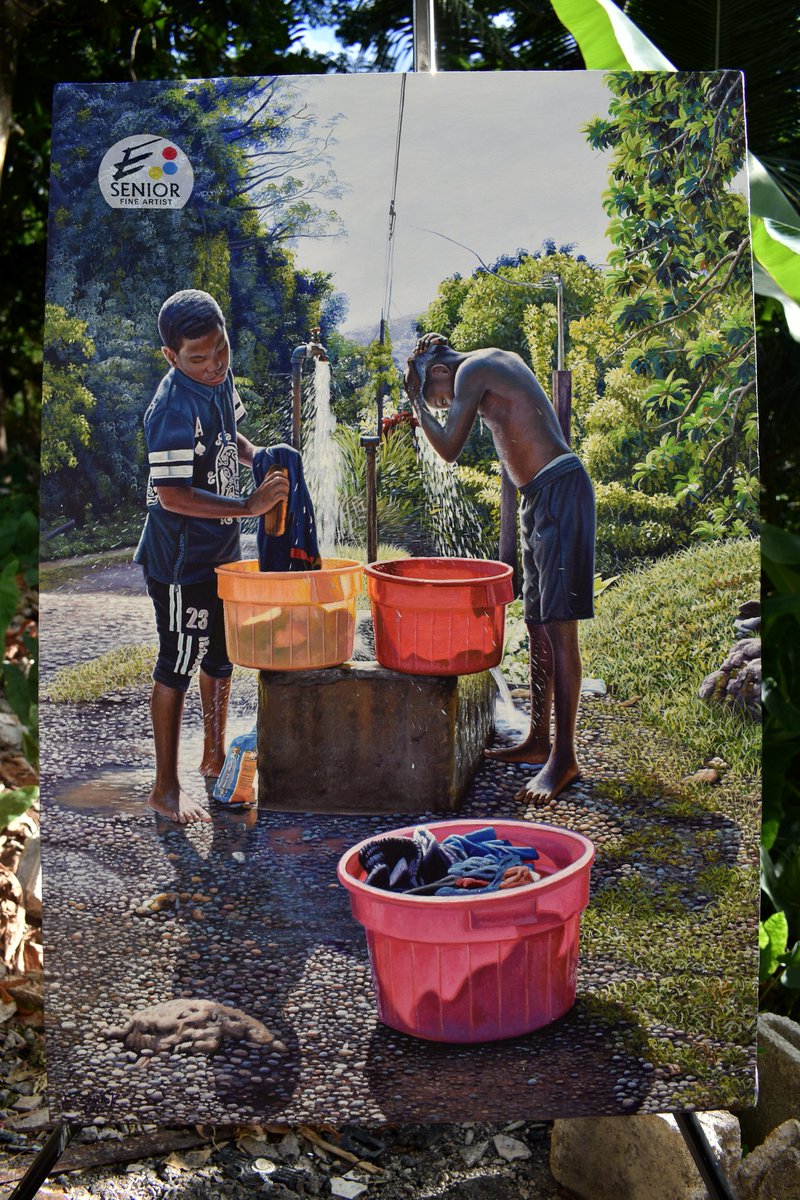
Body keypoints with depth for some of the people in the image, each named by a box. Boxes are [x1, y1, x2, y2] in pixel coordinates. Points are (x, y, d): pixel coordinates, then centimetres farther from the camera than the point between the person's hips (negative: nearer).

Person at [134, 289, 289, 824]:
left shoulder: (220, 381, 1)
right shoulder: (175, 408, -25)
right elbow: (172, 495, -29)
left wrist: (255, 456, 0)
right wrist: (249, 506, -30)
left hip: (222, 550, 9)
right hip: (180, 559, -9)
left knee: (222, 657, 20)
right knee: (177, 668, 2)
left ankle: (215, 759, 39)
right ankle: (166, 788, 16)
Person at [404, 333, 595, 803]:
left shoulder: (472, 370, -8)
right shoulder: (500, 361, 19)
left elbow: (449, 449, -8)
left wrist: (417, 398, 6)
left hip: (559, 489, -10)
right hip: (539, 496, 10)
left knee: (558, 625, -10)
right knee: (537, 624, 13)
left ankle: (564, 757, -7)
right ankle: (538, 741, 22)